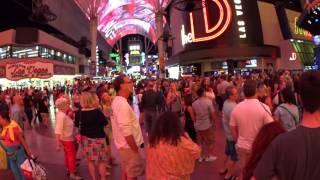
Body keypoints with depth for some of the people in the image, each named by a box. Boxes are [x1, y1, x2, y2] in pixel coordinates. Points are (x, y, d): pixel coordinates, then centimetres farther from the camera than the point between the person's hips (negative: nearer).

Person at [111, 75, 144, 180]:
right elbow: (126, 131, -30)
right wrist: (135, 149, -22)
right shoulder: (122, 104, -26)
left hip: (124, 144, 10)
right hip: (129, 145, -10)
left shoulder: (117, 101, 6)